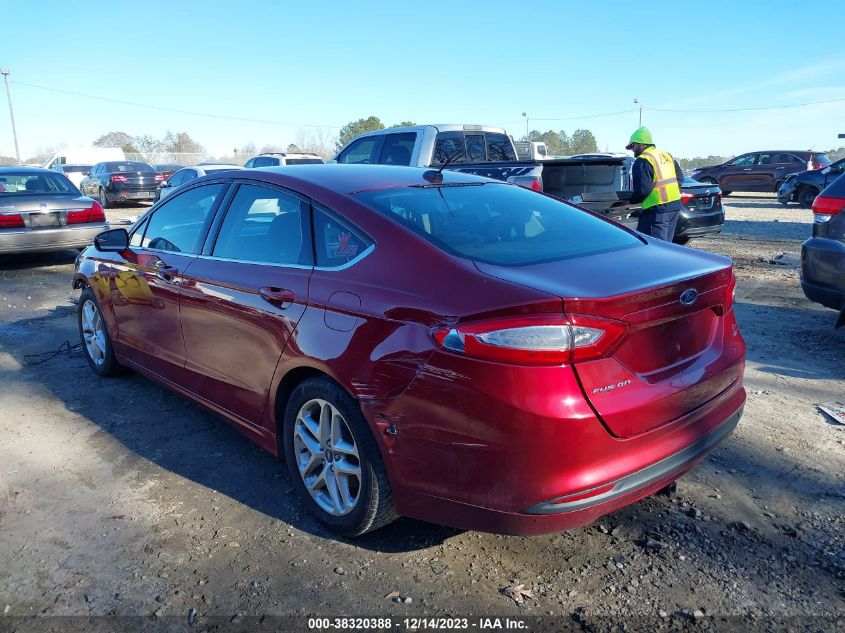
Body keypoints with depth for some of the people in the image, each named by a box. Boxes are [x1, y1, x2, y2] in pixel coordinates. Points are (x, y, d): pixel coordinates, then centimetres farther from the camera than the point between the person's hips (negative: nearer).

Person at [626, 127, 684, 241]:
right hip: (675, 206, 9)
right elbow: (680, 178, 19)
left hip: (657, 210, -9)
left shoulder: (642, 161, -11)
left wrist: (630, 201, -5)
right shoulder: (667, 155, 16)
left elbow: (643, 190, -20)